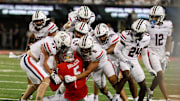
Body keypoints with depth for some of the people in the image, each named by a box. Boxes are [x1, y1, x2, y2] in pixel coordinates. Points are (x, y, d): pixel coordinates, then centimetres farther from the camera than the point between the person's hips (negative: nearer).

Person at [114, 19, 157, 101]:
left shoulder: (145, 39, -5)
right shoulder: (127, 36, -21)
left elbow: (144, 55, 10)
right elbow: (116, 50, -12)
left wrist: (149, 69, 9)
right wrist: (126, 61, -18)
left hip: (134, 62, 5)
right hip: (124, 60, -5)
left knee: (143, 87, 3)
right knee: (126, 76, -36)